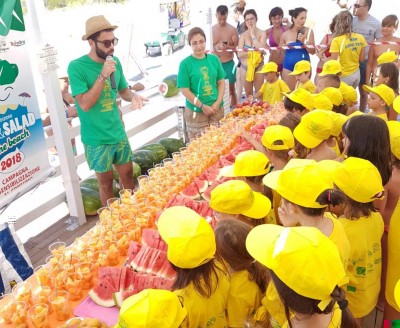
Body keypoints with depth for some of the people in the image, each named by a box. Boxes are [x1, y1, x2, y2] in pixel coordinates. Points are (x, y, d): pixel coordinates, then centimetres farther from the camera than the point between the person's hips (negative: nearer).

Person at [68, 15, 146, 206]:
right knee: (106, 181, 10)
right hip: (96, 138, -5)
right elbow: (85, 104, -22)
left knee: (127, 174, 17)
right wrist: (103, 76, -28)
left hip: (118, 133, 5)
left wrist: (133, 96, -10)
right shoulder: (77, 67, -16)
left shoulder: (115, 62, 1)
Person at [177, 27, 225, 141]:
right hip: (196, 111, -3)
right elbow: (185, 90, -9)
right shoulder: (185, 63, -7)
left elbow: (221, 82, 7)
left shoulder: (214, 59, 3)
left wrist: (218, 103, -7)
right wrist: (202, 106, -13)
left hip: (217, 108, 4)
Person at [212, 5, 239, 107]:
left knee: (231, 89, 7)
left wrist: (227, 47, -22)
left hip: (228, 64, -1)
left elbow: (237, 47, -3)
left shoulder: (232, 30, -2)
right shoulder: (211, 29, 4)